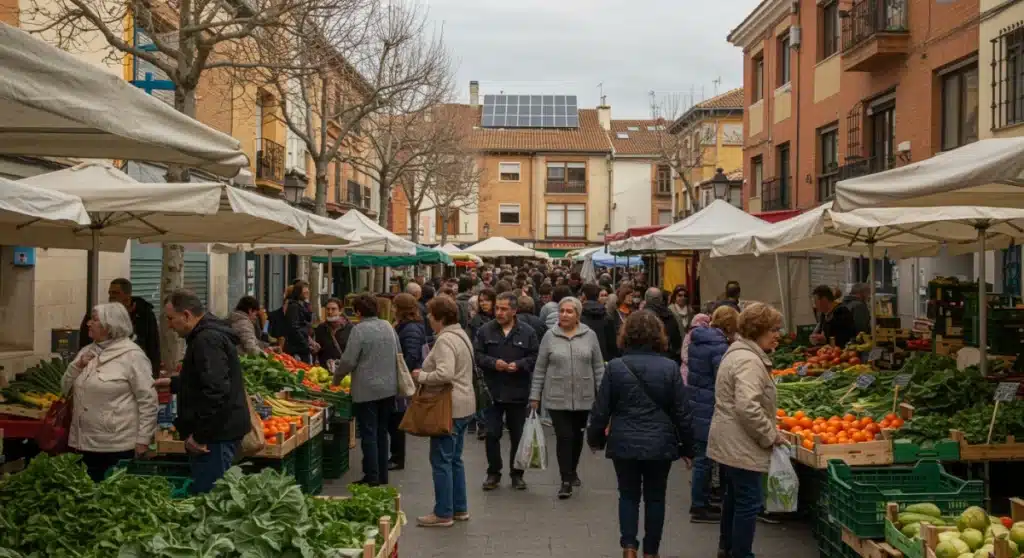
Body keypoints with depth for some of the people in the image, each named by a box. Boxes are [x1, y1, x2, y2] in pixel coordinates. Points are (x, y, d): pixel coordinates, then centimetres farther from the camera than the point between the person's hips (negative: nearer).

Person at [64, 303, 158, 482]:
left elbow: (148, 400, -12)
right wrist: (77, 366, -2)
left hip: (118, 446, -7)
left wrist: (143, 440, -14)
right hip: (84, 442, 7)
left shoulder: (132, 355, -11)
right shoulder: (87, 351, 12)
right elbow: (66, 389, 16)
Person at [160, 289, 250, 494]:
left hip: (217, 436, -11)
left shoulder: (207, 340, -17)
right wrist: (172, 383, 32)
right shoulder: (209, 335, 18)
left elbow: (216, 391, -28)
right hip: (220, 432, 11)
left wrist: (200, 436, -22)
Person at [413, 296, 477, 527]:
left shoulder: (445, 340, -18)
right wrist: (426, 374, 15)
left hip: (449, 408, -10)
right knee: (454, 459, 18)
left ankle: (443, 514, 5)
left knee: (441, 460, -2)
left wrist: (421, 376, -14)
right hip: (463, 405, 11)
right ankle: (460, 509, 25)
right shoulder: (461, 335, 14)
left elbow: (444, 374, -30)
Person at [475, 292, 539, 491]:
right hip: (493, 391, 0)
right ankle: (493, 473, 16)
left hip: (518, 393, 0)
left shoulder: (527, 332, -1)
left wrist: (519, 365, -17)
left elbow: (536, 357, -2)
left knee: (518, 436, 9)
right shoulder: (485, 330, 1)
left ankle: (516, 474, 22)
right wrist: (493, 363, -17)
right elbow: (477, 355, -1)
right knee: (492, 434, 2)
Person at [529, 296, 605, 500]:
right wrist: (535, 396, 0)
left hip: (583, 398, 2)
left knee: (577, 436, 14)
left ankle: (572, 470, 35)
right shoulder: (550, 336, -1)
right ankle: (566, 480, 1)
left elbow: (598, 367, 4)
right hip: (557, 398, -2)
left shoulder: (590, 335, 1)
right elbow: (540, 369, 2)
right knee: (564, 437, -6)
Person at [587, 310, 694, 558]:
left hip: (624, 443, 0)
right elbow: (682, 412, -2)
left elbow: (601, 409, -2)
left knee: (628, 495, 16)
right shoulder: (669, 367, -6)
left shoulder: (616, 366, -6)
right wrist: (686, 446, 9)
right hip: (660, 444, 0)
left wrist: (595, 438, 14)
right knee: (655, 498, 14)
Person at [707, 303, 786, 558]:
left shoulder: (737, 352, 13)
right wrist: (771, 436, -19)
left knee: (734, 498, 22)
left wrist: (768, 432, 25)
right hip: (742, 447, -11)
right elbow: (748, 407, -32)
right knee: (749, 503, -2)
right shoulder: (749, 361, -22)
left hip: (729, 443, 11)